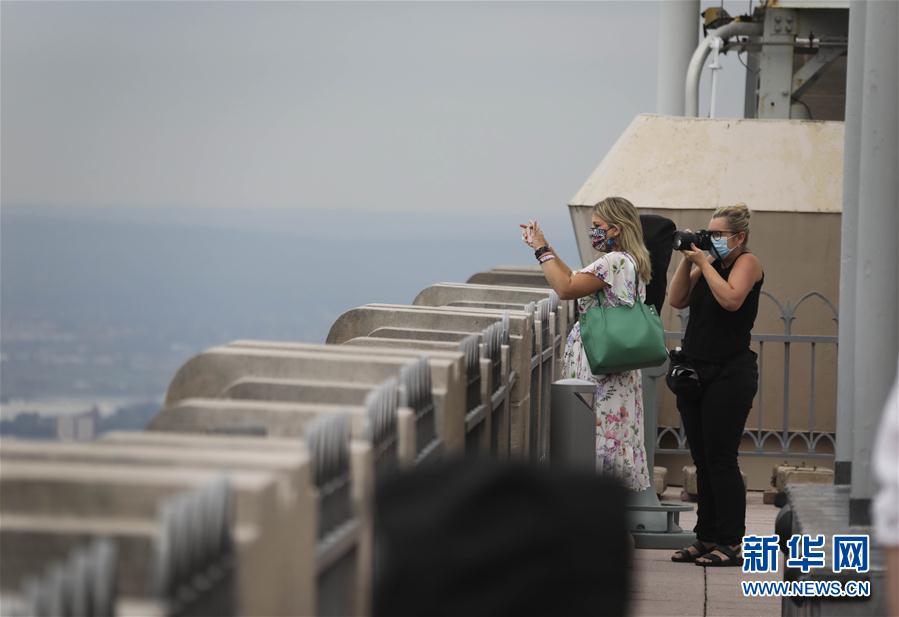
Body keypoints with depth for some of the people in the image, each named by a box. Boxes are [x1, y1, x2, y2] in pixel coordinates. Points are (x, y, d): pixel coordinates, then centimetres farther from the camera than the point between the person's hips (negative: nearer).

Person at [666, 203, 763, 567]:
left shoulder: (747, 263, -5)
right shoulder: (708, 263, 14)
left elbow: (731, 299, -22)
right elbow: (676, 300, 7)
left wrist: (703, 263, -15)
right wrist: (688, 260, -2)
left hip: (730, 373, -7)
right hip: (695, 370, 7)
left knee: (720, 461, -8)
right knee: (702, 461, 10)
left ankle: (731, 544, -4)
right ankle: (707, 538, 16)